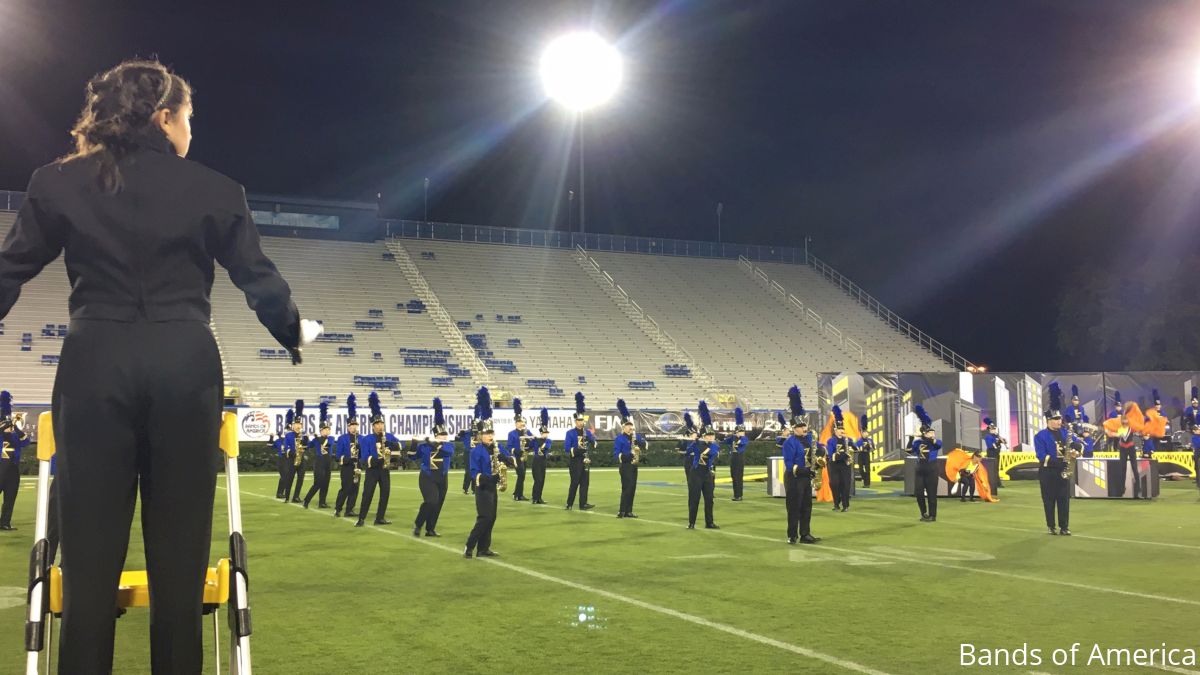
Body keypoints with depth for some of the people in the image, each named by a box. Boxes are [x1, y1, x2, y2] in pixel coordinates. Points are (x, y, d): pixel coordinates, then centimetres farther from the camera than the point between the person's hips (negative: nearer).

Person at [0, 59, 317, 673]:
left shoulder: (59, 182, 6)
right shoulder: (215, 190, 4)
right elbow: (258, 278, 9)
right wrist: (294, 334, 27)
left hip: (94, 367, 1)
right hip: (185, 368, 0)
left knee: (91, 545, 6)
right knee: (179, 548, 8)